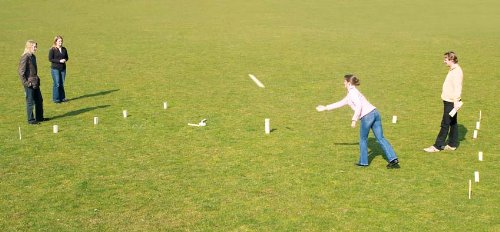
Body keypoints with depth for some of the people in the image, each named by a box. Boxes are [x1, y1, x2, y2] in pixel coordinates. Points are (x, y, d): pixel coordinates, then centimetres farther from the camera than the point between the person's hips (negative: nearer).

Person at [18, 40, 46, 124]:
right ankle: (31, 119, 12)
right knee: (30, 102, 2)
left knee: (39, 100, 14)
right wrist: (26, 83, -18)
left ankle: (39, 117, 26)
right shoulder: (25, 57, -16)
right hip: (29, 84, -9)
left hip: (35, 83, 9)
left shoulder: (33, 56, 10)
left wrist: (37, 79, 15)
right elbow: (21, 72, -17)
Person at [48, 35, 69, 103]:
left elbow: (66, 57, 18)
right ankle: (55, 99, 2)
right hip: (55, 69, -5)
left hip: (63, 68, 5)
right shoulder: (52, 50, -7)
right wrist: (59, 61, -18)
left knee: (62, 84, 9)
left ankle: (62, 97, 18)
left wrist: (65, 60, -6)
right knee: (57, 84, -6)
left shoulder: (64, 49, 9)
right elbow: (50, 59, -11)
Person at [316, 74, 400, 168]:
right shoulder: (351, 94, 27)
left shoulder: (352, 92, -2)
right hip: (374, 112, 8)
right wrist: (325, 108, 38)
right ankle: (393, 160, 0)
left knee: (363, 139, 9)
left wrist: (354, 119, -15)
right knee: (381, 138, 6)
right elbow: (341, 103, 34)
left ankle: (363, 162, 18)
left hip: (367, 116, -8)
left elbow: (359, 105, -17)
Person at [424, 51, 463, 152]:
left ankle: (437, 146, 0)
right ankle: (452, 144, 23)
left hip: (451, 102, -10)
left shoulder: (457, 72, -20)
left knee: (445, 124, -5)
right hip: (449, 101, 10)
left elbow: (457, 88, -26)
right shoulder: (452, 70, 12)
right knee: (453, 123, 15)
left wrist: (456, 101, -29)